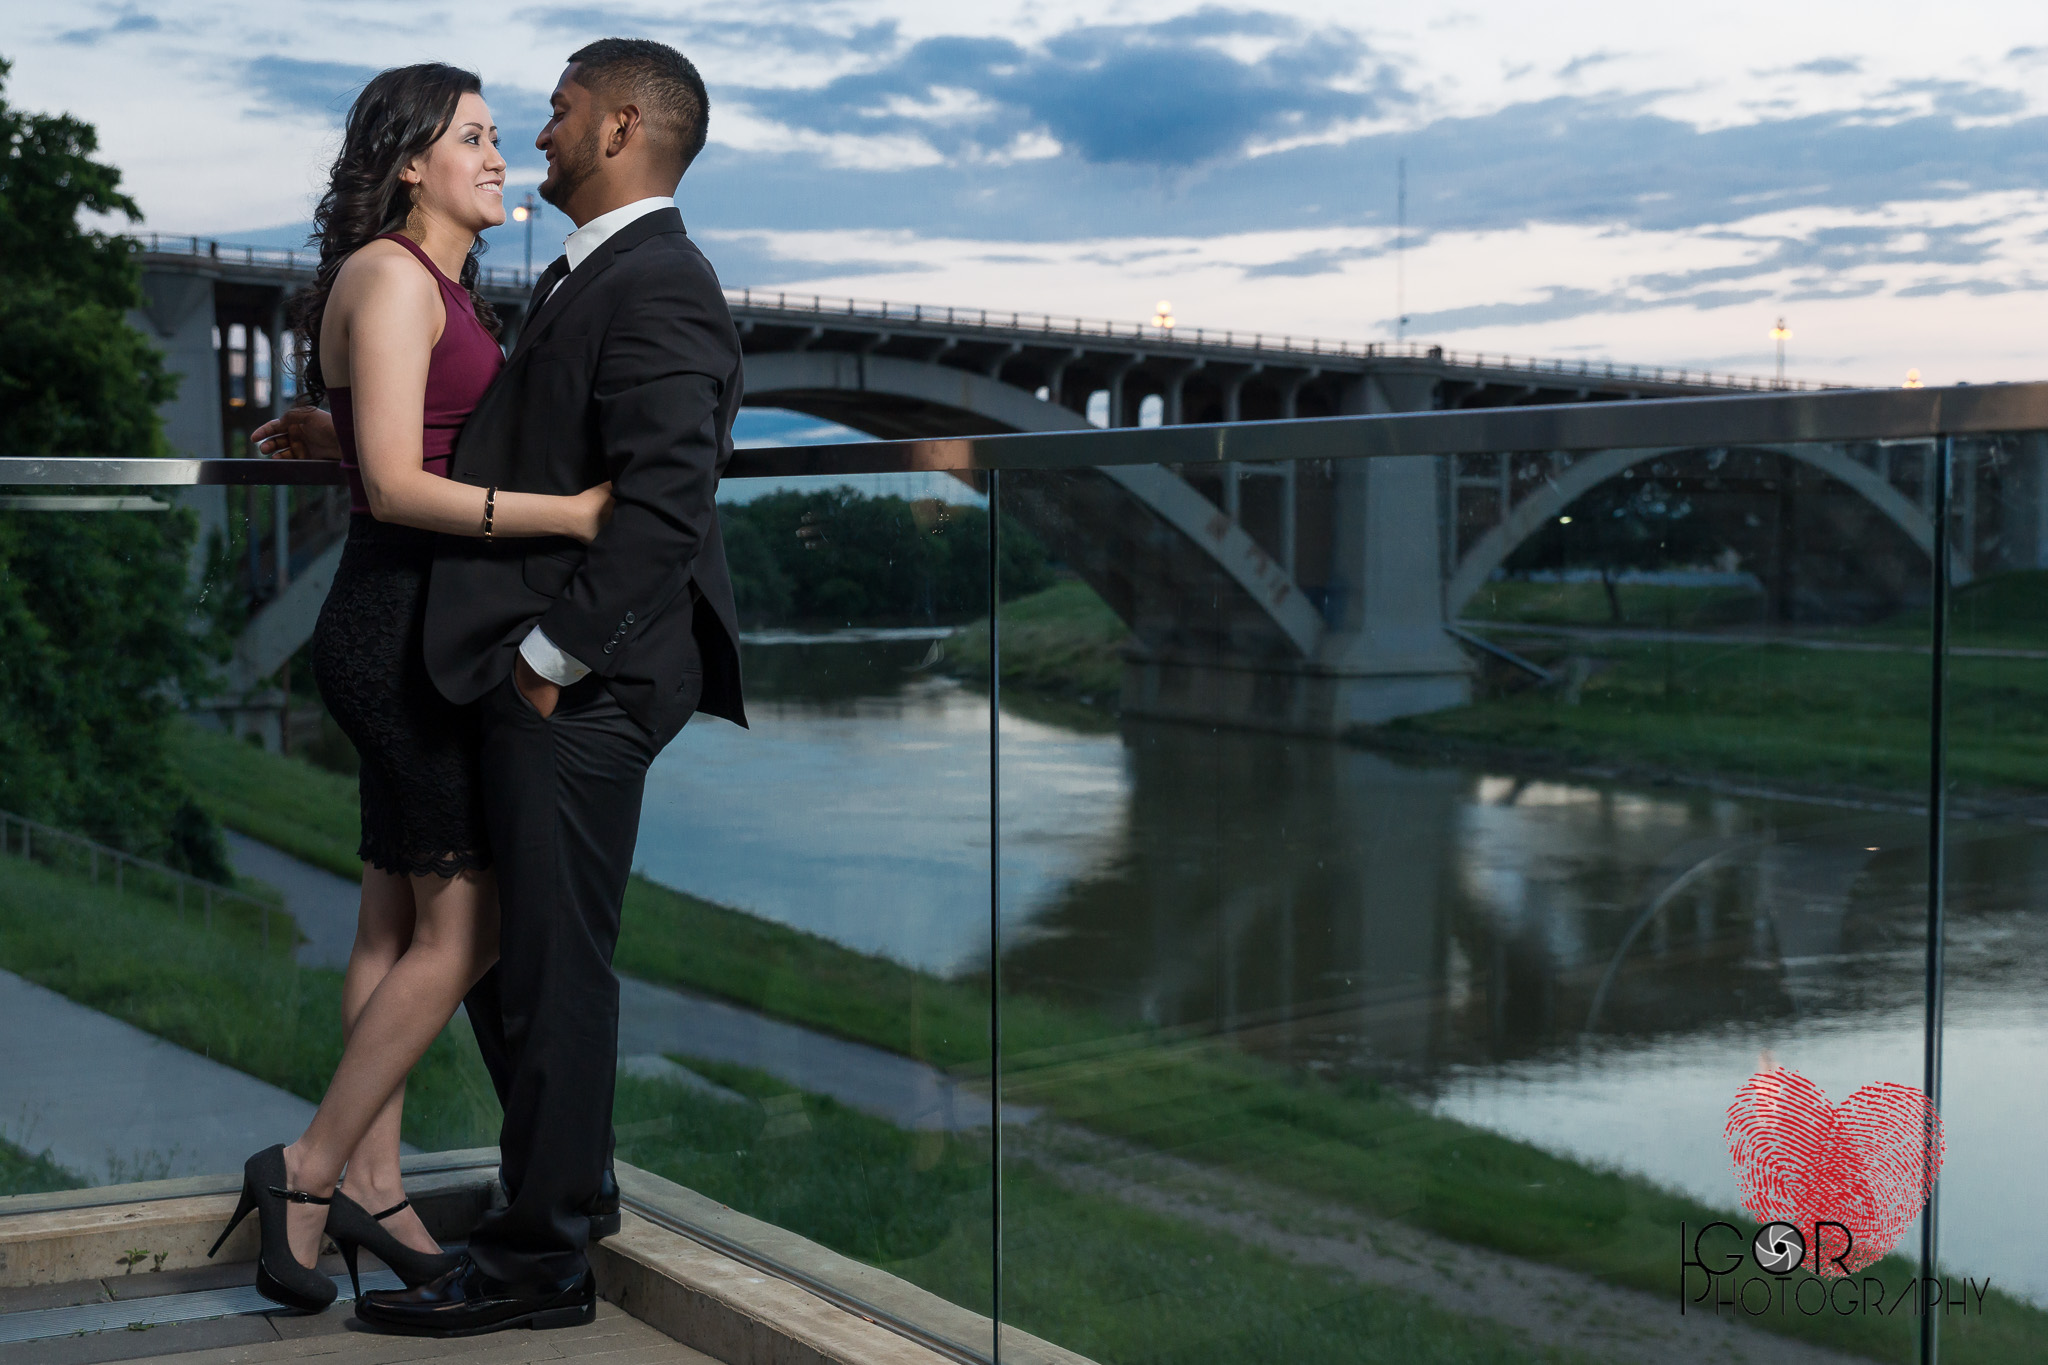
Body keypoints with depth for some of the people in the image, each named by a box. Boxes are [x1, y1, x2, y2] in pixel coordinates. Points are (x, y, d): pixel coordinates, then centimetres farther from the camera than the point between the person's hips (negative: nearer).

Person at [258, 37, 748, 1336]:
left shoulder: (658, 287, -15)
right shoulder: (589, 276, 18)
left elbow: (662, 501, -23)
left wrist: (556, 650, -19)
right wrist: (358, 441, 26)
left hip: (580, 689, -10)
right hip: (535, 680, 10)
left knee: (553, 965, -1)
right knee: (502, 947, 19)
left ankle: (542, 1258, 10)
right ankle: (569, 1184, 34)